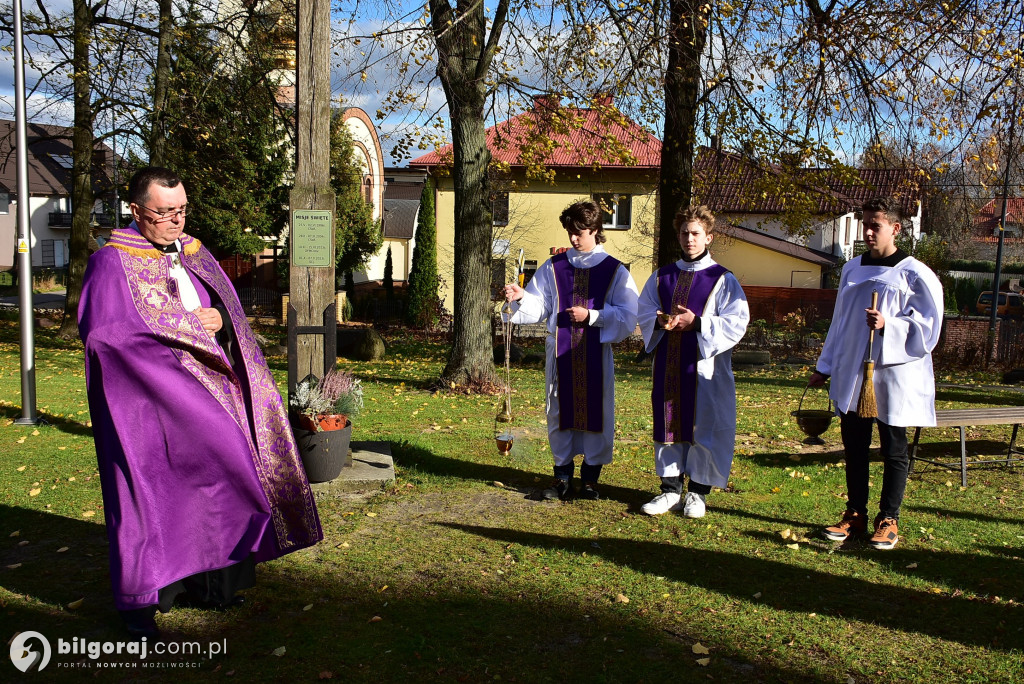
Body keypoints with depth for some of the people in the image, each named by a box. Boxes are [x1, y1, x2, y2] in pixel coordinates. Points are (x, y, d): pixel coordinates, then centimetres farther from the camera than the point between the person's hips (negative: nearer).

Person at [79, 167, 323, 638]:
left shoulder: (194, 254, 15)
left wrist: (218, 321, -9)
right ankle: (137, 599, 11)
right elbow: (103, 332, -14)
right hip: (149, 396, -6)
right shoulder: (112, 262, -3)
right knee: (150, 492, -4)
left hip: (204, 389, 6)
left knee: (207, 480, 4)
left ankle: (204, 582, 17)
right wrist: (184, 325, -15)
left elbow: (230, 311, 16)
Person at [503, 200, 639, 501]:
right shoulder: (553, 268, 8)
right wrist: (521, 297, -16)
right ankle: (562, 477, 17)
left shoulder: (615, 271, 2)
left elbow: (629, 317, -3)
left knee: (596, 412, 3)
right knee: (560, 412, 5)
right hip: (560, 353, 2)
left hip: (597, 354, -2)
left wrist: (592, 315, -13)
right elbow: (538, 308, 3)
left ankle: (590, 478, 16)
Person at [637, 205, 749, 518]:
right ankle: (671, 489, 19)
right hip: (668, 365, 4)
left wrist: (697, 323, -18)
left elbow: (736, 323, -7)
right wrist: (660, 322, -10)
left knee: (703, 425, 2)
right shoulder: (661, 277, 12)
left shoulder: (723, 280, 0)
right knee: (668, 423, 7)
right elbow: (644, 314, 12)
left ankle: (698, 492, 15)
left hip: (705, 367, -4)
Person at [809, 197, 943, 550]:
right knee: (854, 447, 10)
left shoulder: (915, 274, -5)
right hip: (851, 375, 5)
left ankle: (888, 520, 18)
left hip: (893, 376, -5)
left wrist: (888, 325, -25)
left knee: (893, 451, 6)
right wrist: (825, 367, 17)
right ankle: (855, 514, 23)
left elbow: (927, 326, -9)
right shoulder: (852, 269, 11)